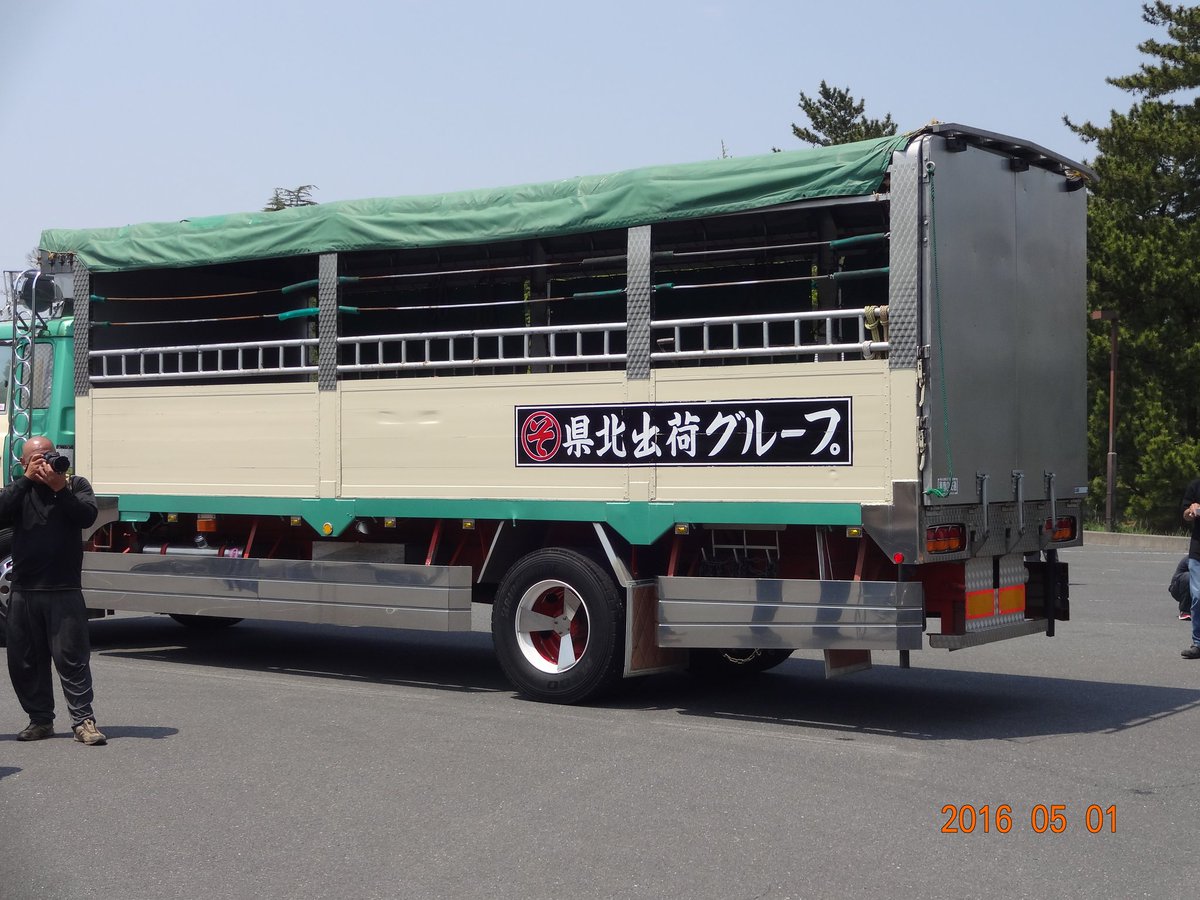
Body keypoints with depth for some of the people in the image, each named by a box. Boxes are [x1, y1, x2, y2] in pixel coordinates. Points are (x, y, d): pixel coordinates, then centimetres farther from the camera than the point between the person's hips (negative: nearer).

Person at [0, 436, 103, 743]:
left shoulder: (75, 485, 7)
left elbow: (87, 516, -11)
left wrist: (60, 488, -20)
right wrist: (27, 479, -12)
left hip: (64, 591, -3)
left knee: (71, 657, -7)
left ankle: (83, 721, -5)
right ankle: (40, 720, 19)